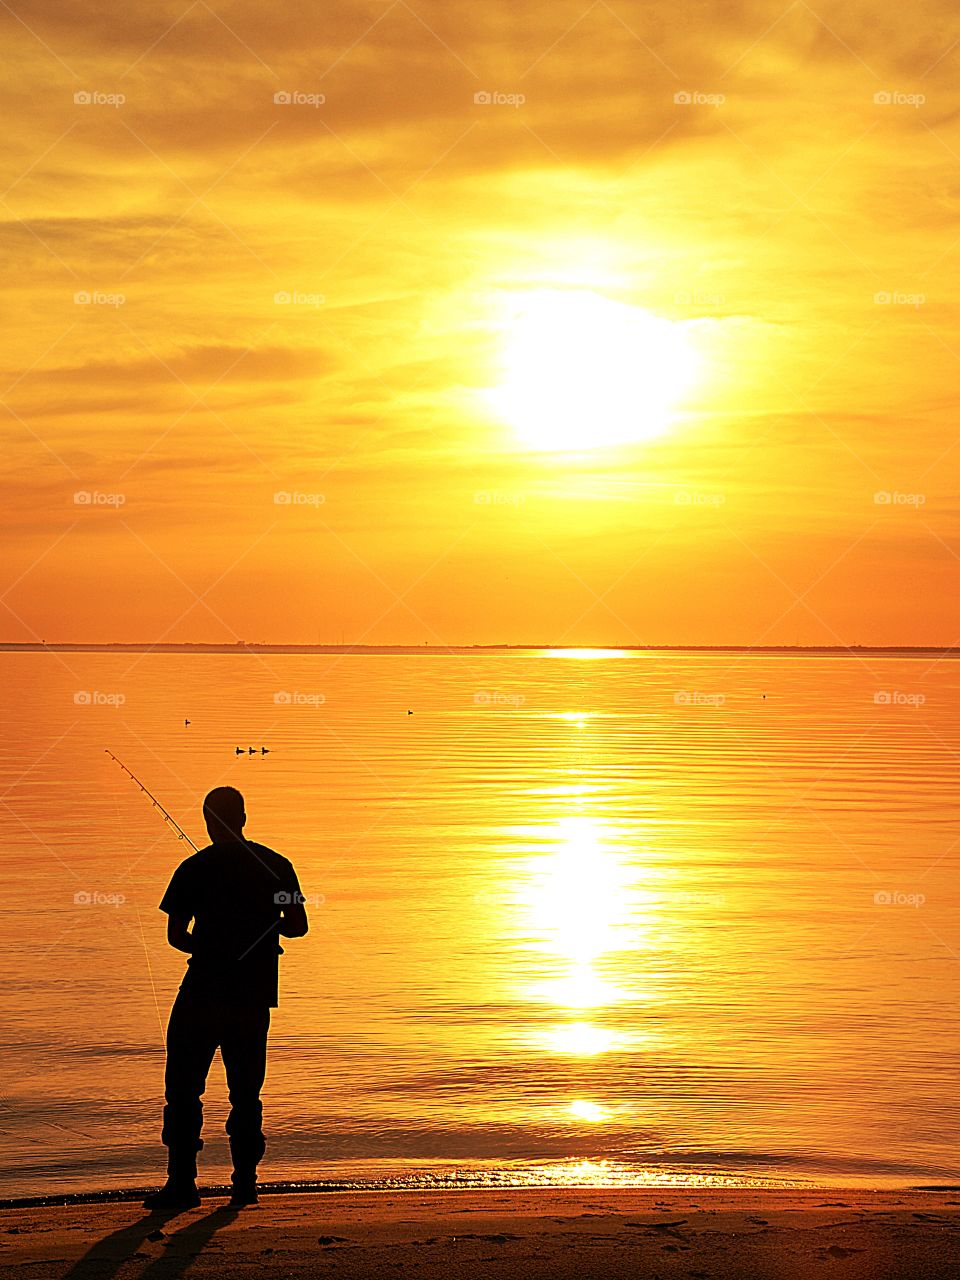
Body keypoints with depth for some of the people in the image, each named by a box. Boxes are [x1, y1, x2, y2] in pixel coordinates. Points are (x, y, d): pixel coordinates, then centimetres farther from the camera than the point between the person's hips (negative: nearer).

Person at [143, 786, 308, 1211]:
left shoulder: (194, 869, -5)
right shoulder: (275, 865, 4)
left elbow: (175, 934, -4)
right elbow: (298, 925, 4)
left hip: (204, 991, -4)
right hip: (255, 993, 4)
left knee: (183, 1088, 4)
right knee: (245, 1090, 12)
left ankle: (182, 1182, 2)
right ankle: (245, 1183, 11)